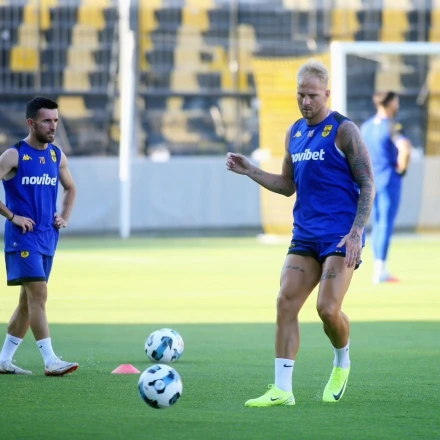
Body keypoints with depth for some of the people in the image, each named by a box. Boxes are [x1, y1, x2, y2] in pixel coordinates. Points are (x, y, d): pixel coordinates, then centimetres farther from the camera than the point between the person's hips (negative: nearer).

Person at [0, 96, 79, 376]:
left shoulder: (57, 156, 10)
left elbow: (70, 188, 26)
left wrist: (65, 217, 10)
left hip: (48, 238, 7)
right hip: (23, 237, -7)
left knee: (29, 300, 10)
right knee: (38, 294, -15)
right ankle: (51, 361, -19)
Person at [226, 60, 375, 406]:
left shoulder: (343, 131, -7)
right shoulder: (295, 133, 13)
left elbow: (367, 185, -9)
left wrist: (356, 232, -19)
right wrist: (250, 171, 8)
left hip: (340, 235, -6)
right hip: (305, 235, 6)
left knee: (328, 309, -14)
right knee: (285, 303, -7)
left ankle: (342, 363, 18)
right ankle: (282, 390, -5)